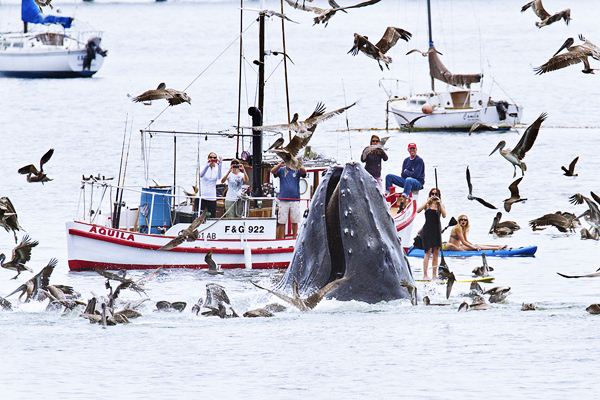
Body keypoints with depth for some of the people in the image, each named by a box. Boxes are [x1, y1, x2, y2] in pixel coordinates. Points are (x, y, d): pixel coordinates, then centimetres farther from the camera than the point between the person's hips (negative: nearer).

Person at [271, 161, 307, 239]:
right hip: (283, 200, 0)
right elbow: (273, 171, -10)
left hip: (295, 200, 0)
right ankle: (281, 239, 3)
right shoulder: (281, 170, 7)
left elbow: (304, 172, -13)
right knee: (281, 222, -1)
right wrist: (280, 165, -30)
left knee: (295, 221, 4)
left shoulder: (297, 171, 6)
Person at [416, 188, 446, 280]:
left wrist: (440, 204, -13)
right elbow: (418, 210, -14)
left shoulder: (440, 205, 6)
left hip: (437, 230, 3)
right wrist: (427, 202, -18)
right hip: (427, 230, -3)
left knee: (436, 253, 5)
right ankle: (425, 275, -14)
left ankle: (434, 275, 10)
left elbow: (444, 215, -8)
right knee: (428, 251, -12)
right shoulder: (427, 204, 1)